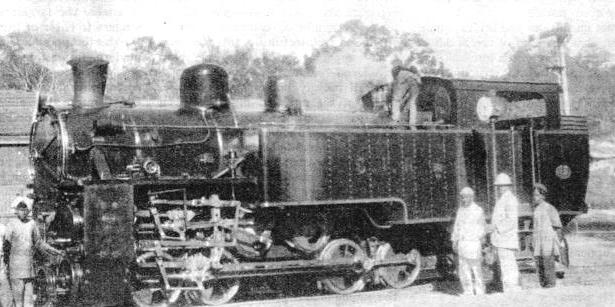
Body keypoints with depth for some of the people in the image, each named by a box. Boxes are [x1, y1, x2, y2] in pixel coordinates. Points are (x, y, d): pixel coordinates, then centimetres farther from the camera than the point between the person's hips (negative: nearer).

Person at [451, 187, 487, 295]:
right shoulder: (460, 210, 13)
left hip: (473, 243, -6)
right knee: (463, 270, 6)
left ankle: (479, 292, 5)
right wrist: (454, 241, 13)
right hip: (462, 243, 6)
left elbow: (481, 228, -2)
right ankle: (468, 291, 13)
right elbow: (457, 226, 18)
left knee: (475, 268, -3)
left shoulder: (478, 210, -5)